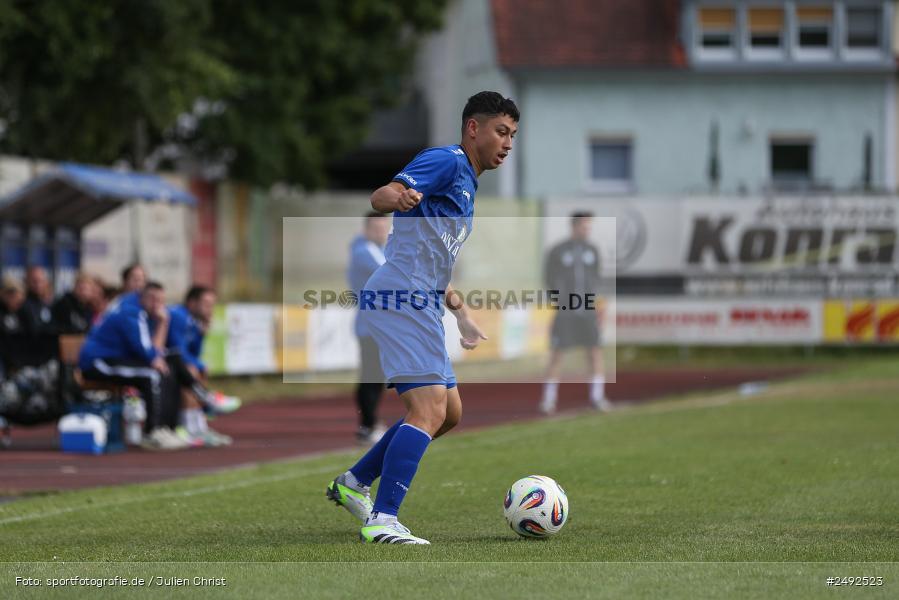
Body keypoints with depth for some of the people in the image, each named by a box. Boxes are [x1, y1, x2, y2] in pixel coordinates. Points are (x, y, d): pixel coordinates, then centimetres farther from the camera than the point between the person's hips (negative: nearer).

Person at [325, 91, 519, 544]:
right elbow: (381, 197, -24)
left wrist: (460, 312, 34)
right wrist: (398, 197, -47)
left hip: (419, 303, 11)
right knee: (429, 411, -19)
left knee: (449, 412, 15)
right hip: (402, 298, -11)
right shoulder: (445, 161, -8)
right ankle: (382, 522, -23)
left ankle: (353, 484, 20)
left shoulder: (466, 184, 24)